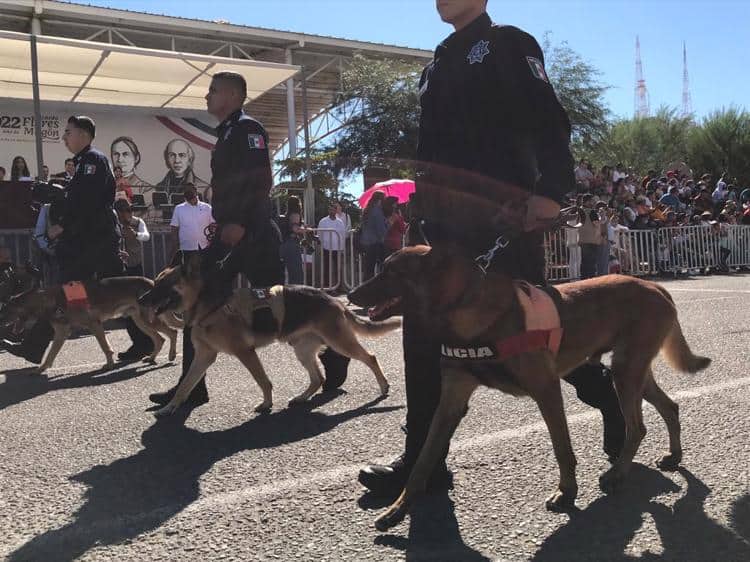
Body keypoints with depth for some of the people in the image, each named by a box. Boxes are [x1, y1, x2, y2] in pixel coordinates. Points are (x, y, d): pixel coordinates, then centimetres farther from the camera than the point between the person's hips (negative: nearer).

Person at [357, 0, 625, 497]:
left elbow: (548, 122, -10)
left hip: (500, 216, -7)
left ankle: (613, 406, 25)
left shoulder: (507, 44, 2)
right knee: (426, 328, 2)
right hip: (442, 218, 8)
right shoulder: (441, 62, 24)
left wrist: (551, 190, -24)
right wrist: (421, 213, 17)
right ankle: (423, 461, 8)